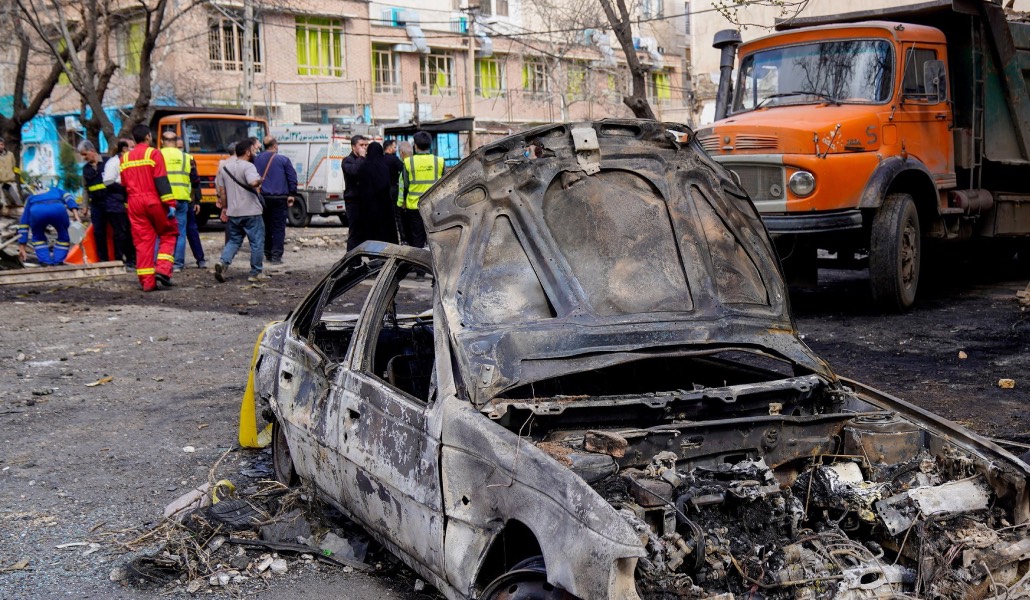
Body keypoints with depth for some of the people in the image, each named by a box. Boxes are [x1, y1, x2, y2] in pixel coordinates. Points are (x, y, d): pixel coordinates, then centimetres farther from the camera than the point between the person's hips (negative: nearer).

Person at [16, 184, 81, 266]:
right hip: (58, 209, -1)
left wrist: (22, 249, 44)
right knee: (63, 236, 24)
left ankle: (46, 262, 15)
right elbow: (68, 198, 20)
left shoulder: (30, 198, 43)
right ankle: (57, 262, 13)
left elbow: (24, 223, 42)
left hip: (37, 211, 1)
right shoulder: (56, 190, 44)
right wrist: (76, 216, 6)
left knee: (38, 237, 28)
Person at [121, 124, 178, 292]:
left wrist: (128, 207, 24)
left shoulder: (125, 158, 14)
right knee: (168, 234, 10)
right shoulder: (153, 154, -4)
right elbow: (162, 181, -12)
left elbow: (124, 185, 18)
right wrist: (170, 204, -14)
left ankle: (147, 281, 3)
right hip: (154, 202, -4)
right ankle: (163, 270, -7)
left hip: (135, 204, 5)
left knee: (142, 241, 5)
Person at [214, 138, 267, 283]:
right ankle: (256, 273, 9)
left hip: (232, 212, 7)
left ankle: (223, 262, -6)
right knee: (257, 242, 5)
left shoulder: (225, 166, 11)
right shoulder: (248, 166, -13)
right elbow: (253, 182, -32)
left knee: (234, 240, 17)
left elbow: (221, 189, 14)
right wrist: (259, 180, -11)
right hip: (250, 211, -6)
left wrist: (224, 208, 20)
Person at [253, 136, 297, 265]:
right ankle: (276, 255, -8)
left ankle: (268, 254, 19)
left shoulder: (256, 160, 6)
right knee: (278, 227, -2)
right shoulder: (283, 160, -5)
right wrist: (292, 195, 1)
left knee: (265, 227, 14)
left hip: (262, 198, 4)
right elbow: (292, 178, -6)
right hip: (279, 199, -4)